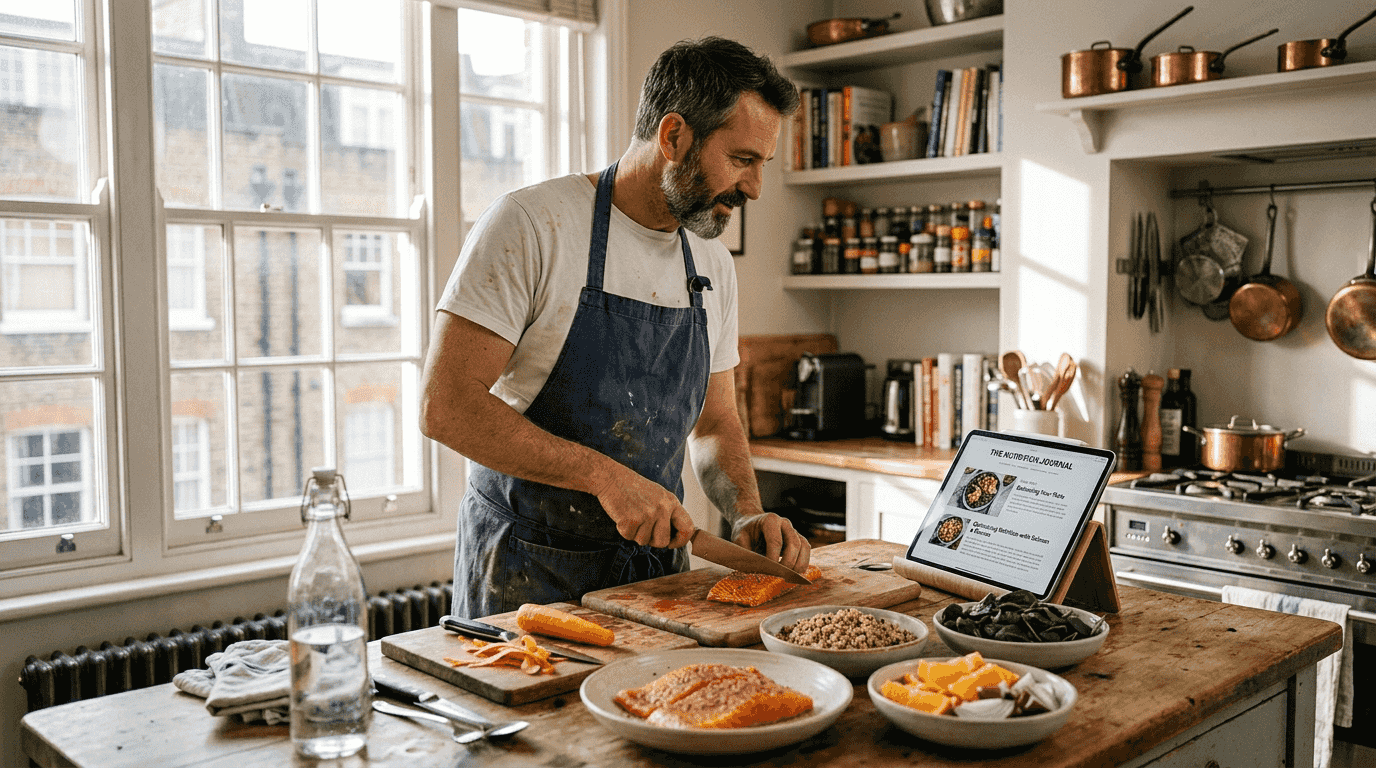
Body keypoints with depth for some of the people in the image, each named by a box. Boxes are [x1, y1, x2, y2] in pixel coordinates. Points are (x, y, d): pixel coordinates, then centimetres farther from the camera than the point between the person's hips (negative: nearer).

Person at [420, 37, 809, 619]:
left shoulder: (713, 266, 6)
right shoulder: (529, 226, -15)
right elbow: (444, 405, -21)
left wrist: (747, 513, -5)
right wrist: (605, 475, -25)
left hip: (656, 563, 6)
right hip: (527, 573, -5)